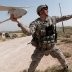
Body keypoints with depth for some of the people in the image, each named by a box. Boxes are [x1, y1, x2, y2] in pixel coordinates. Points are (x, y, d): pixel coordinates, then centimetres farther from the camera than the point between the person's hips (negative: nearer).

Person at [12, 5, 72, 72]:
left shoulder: (52, 19, -7)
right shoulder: (35, 23, -21)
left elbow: (62, 18, 6)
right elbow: (29, 31, -39)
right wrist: (18, 23, -51)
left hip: (52, 46, 4)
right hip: (40, 48, -3)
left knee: (62, 58, 14)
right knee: (34, 64, 1)